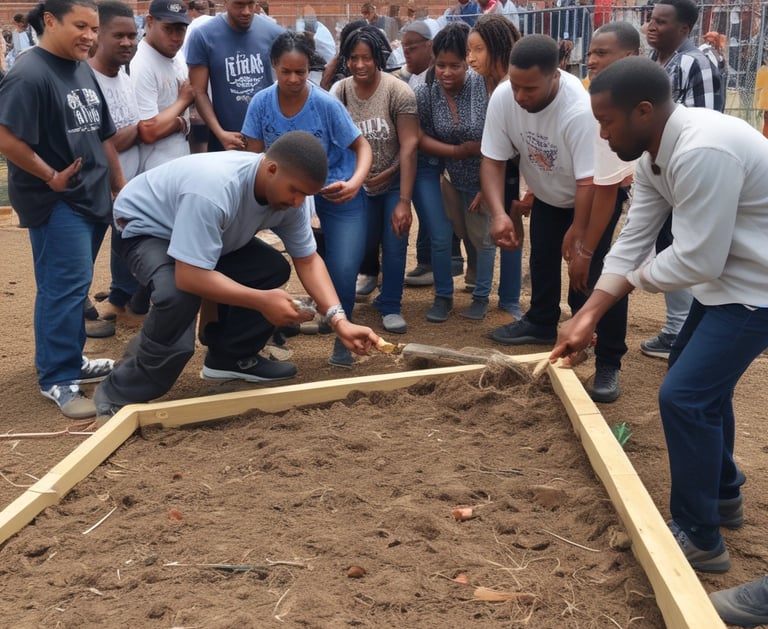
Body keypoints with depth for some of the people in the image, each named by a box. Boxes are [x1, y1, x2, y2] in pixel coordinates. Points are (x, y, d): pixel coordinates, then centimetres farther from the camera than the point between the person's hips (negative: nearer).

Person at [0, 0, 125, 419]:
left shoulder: (83, 71, 12)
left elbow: (103, 136, 19)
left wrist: (120, 188, 18)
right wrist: (51, 177, -15)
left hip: (92, 197, 9)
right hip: (56, 202, -9)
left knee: (73, 284, 16)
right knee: (65, 286, -9)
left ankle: (69, 360, 28)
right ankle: (57, 379, -1)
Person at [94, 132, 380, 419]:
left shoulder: (287, 191, -18)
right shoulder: (213, 190, -42)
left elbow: (307, 259, -11)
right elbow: (189, 277, -44)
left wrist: (338, 320, -24)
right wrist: (262, 301, -39)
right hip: (146, 228, -8)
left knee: (274, 268, -7)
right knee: (178, 295, -36)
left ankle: (230, 357, 12)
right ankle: (120, 395, -19)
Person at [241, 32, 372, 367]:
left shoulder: (326, 104, -19)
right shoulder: (261, 103, -12)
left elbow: (362, 146, -12)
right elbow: (256, 158, -3)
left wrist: (354, 183, -31)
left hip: (337, 193, -2)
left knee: (342, 269, -13)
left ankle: (342, 333, 16)